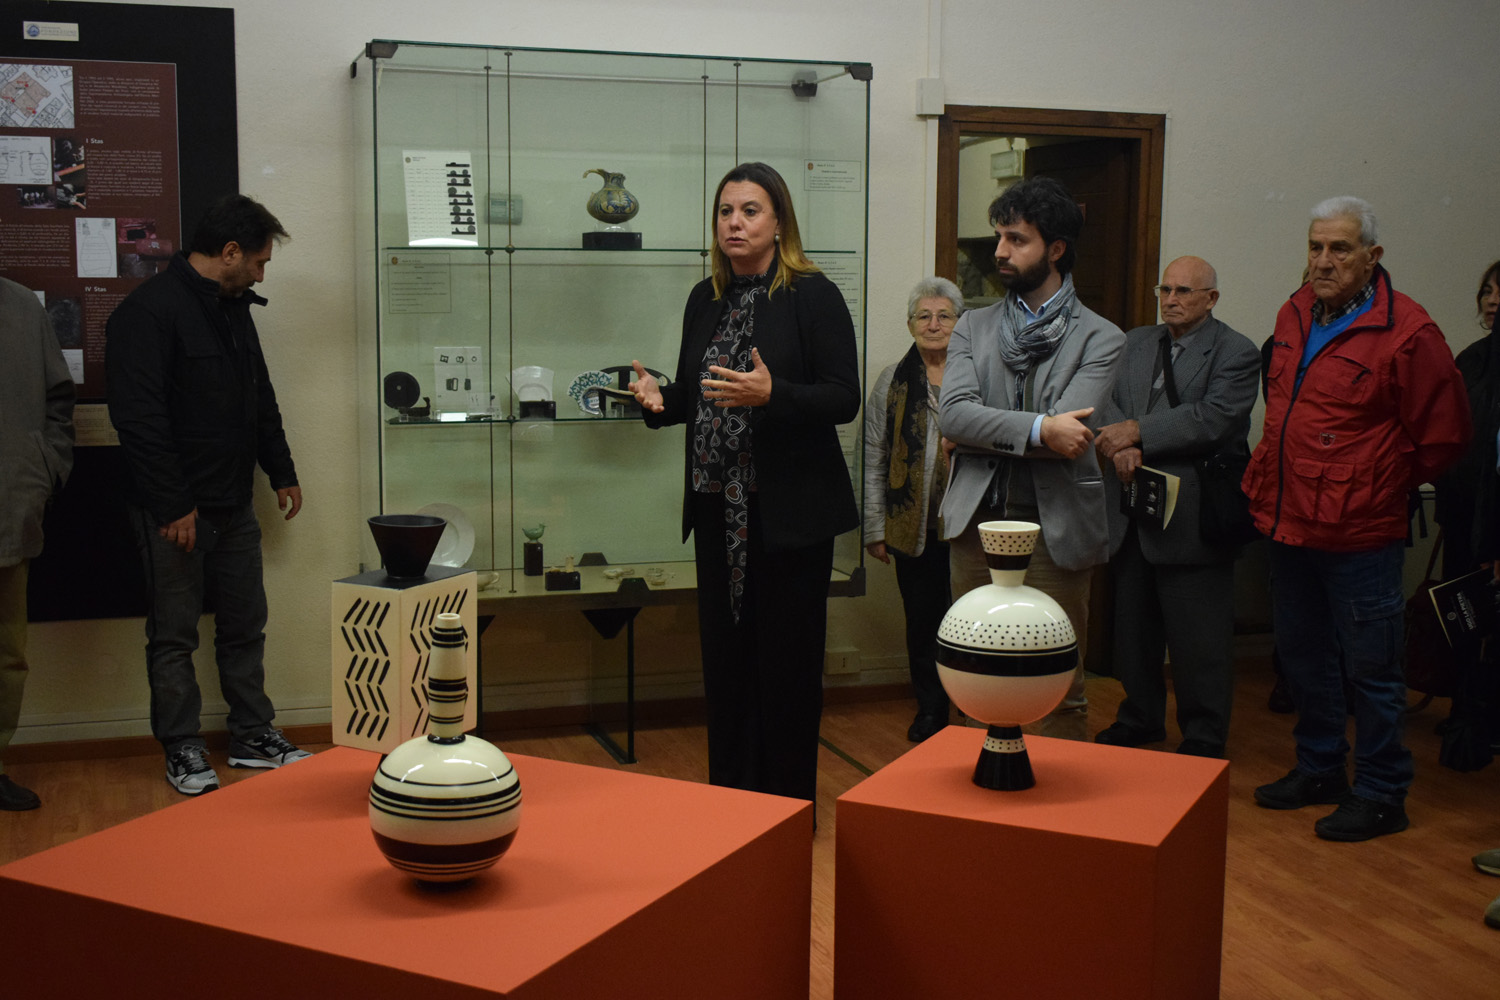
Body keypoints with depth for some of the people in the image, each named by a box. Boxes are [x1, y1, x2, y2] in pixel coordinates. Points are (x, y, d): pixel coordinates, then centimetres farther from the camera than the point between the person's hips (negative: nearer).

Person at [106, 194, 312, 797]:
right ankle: (183, 752, 14)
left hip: (233, 508, 8)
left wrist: (281, 472, 21)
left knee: (245, 626, 13)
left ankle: (253, 736, 24)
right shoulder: (150, 311, -15)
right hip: (176, 512, -8)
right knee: (174, 636, 4)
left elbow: (261, 401, 23)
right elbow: (138, 418, -21)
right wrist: (173, 506, -21)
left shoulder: (234, 310, 13)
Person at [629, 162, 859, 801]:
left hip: (790, 509, -6)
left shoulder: (814, 296, -6)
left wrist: (771, 394, -26)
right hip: (718, 508, 6)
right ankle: (730, 798, 23)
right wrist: (660, 401, -3)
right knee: (724, 653, 11)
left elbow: (843, 400, -11)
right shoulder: (705, 299, 12)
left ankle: (789, 811, 15)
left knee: (787, 659, 2)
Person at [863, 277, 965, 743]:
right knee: (922, 618, 9)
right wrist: (874, 528, 2)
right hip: (913, 525, 1)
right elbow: (873, 460, 6)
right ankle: (930, 708, 24)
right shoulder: (892, 383, 6)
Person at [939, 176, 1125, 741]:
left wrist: (983, 435, -7)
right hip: (977, 524, 3)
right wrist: (1037, 429, -16)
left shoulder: (1099, 338, 0)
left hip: (1055, 529, -3)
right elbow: (952, 415, -6)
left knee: (1062, 691, 4)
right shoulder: (973, 327, 11)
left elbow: (1070, 433, -15)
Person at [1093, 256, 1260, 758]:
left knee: (1198, 637, 1)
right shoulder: (1135, 343, 14)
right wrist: (1120, 446, -16)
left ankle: (1203, 738, 15)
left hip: (1193, 515, -6)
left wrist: (1136, 431, -18)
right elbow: (1105, 400, 4)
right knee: (1133, 623, 16)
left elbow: (1213, 417, -18)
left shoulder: (1236, 353, -4)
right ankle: (1140, 717, 33)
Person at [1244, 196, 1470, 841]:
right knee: (1301, 655, 18)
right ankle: (1319, 770, 35)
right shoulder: (1295, 315, 8)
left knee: (1370, 666, 3)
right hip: (1290, 523, 7)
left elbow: (1443, 436, -8)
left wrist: (1383, 485, 0)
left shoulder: (1406, 333, -14)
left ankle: (1380, 794, 17)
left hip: (1360, 533, -7)